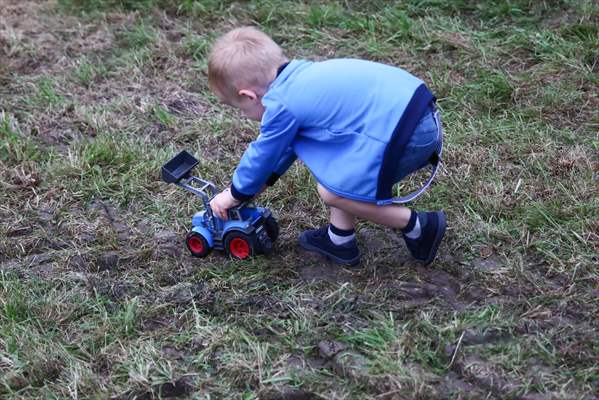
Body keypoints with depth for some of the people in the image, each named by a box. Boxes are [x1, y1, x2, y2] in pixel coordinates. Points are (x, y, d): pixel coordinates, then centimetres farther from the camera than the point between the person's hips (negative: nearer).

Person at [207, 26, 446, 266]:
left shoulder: (281, 105, -9)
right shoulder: (302, 76, 18)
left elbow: (262, 155, 7)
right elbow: (286, 142, 32)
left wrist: (236, 194, 24)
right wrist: (261, 181, 40)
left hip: (406, 133, -10)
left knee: (331, 191, -2)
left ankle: (417, 226, 7)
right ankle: (339, 240, 28)